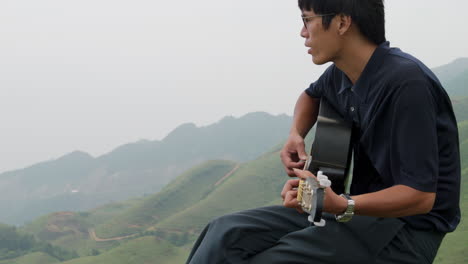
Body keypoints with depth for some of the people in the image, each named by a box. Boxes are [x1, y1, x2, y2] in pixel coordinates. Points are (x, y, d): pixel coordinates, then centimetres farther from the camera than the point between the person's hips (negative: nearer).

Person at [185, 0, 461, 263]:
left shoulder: (406, 82, -23)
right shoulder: (342, 74, 3)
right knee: (227, 234, -5)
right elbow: (312, 96, 30)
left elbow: (420, 195, -24)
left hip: (407, 229, -8)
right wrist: (296, 135, 8)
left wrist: (341, 206, -37)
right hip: (366, 206, 8)